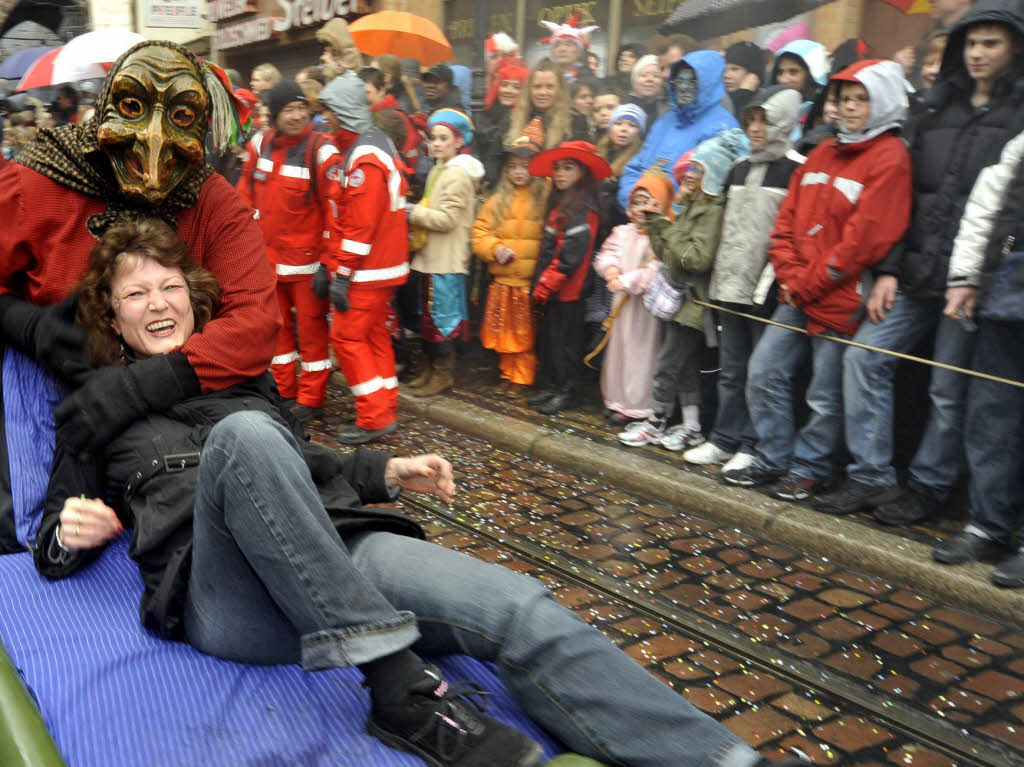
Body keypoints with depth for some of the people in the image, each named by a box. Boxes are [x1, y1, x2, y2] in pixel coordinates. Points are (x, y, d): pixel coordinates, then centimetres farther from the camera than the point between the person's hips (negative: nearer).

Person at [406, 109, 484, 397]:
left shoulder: (458, 174, -13)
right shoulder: (438, 170, 17)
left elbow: (447, 219, -19)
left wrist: (413, 213, -13)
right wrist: (415, 212, 8)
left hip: (447, 259, -10)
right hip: (431, 255, 10)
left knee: (441, 315, -4)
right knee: (428, 315, 14)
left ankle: (443, 373, 6)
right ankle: (430, 369, 24)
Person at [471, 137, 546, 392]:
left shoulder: (544, 200, -2)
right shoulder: (498, 201, 8)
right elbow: (479, 233, 8)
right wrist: (495, 248, -9)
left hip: (531, 280, -3)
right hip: (502, 280, 4)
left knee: (526, 333, 2)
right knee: (505, 332, 12)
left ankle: (522, 378, 14)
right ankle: (508, 374, 26)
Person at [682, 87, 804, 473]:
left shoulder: (796, 170, -6)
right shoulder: (739, 169, 16)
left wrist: (771, 280, -18)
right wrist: (717, 275, 15)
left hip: (766, 290, -7)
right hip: (730, 285, 7)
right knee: (730, 370, 13)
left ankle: (753, 447, 10)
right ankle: (724, 439, 23)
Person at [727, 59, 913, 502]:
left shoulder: (889, 158, -8)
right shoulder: (823, 153, 15)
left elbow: (865, 237, -15)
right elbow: (788, 220, 12)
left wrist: (809, 284, -12)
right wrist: (791, 278, -2)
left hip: (842, 300, -7)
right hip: (798, 296, 7)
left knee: (826, 395, 3)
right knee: (763, 373, 8)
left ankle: (811, 469, 21)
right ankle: (775, 458, 22)